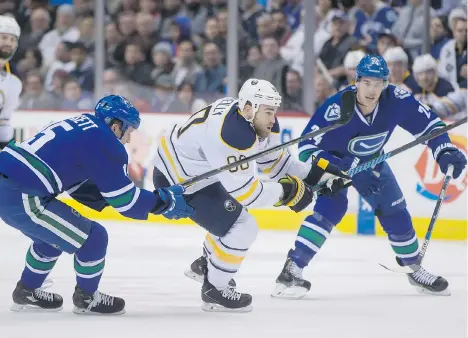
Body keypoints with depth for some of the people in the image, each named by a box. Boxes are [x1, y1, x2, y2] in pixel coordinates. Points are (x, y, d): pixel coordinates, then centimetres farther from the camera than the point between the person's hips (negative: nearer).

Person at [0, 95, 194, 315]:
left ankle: (26, 293, 38)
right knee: (93, 238, 4)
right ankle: (86, 298, 21)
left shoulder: (79, 127, 20)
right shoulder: (104, 144, -7)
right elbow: (125, 200, -4)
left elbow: (83, 187, 26)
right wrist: (165, 201, 10)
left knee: (52, 234, 32)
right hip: (21, 198, -9)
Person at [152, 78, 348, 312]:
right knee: (242, 228, -13)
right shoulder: (232, 134, -36)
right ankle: (214, 291, 4)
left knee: (235, 212, 27)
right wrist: (285, 191, -22)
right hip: (176, 181, -10)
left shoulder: (259, 121, -7)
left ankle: (205, 265, 46)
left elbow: (273, 159, 6)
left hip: (197, 171, 10)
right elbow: (243, 190, -31)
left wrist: (315, 172, -2)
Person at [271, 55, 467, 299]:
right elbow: (306, 149, -34)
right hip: (333, 160, -5)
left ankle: (414, 268, 28)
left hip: (370, 162, 5)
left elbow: (427, 123, -11)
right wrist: (349, 171, -39)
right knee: (332, 206, -26)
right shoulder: (336, 108, -37)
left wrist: (445, 151, -26)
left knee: (394, 211, 6)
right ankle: (291, 270, -27)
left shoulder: (396, 100, -26)